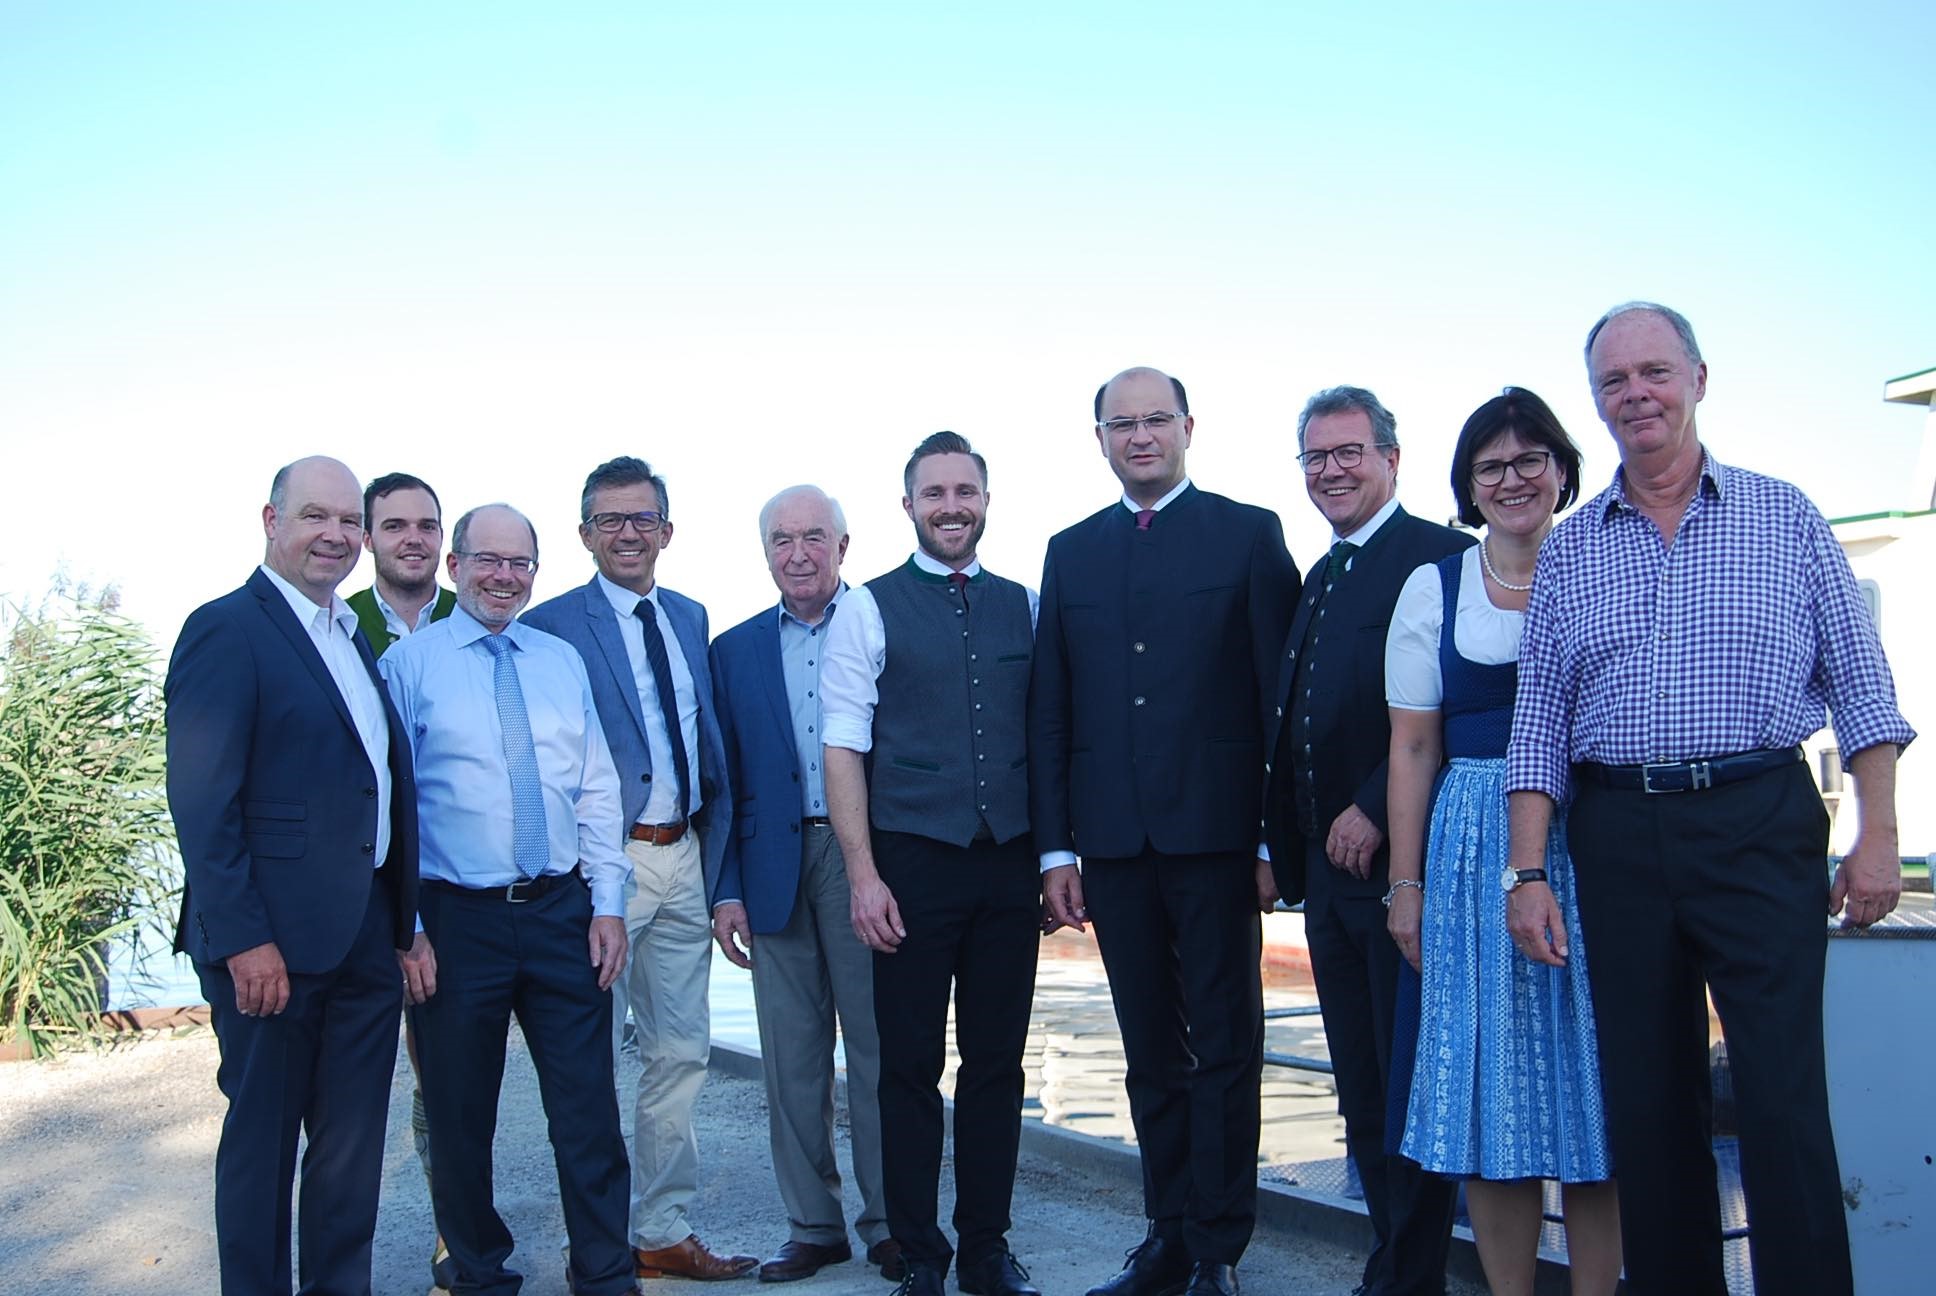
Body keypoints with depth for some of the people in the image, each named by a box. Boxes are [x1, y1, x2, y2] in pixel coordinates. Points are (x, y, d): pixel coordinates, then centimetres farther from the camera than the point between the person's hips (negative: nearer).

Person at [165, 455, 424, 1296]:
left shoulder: (353, 639, 15)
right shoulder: (226, 630, -10)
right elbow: (202, 801, -16)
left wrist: (406, 927, 11)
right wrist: (243, 941, -20)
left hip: (368, 937, 7)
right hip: (274, 942, -7)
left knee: (353, 1144, 14)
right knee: (263, 1141, 8)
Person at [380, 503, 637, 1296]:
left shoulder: (563, 662, 11)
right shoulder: (408, 663, -1)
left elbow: (596, 789, 10)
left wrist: (606, 902, 3)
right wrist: (405, 929, -5)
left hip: (563, 912, 3)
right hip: (458, 918, -2)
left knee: (588, 1109, 5)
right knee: (459, 1115, 10)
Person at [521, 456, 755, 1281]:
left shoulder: (691, 617, 12)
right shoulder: (550, 626, -7)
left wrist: (713, 854, 10)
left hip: (682, 860, 6)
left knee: (681, 1056, 12)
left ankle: (666, 1232, 24)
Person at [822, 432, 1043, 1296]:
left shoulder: (1023, 606, 10)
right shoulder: (868, 610, 0)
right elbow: (844, 748, -4)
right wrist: (862, 874, -10)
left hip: (1010, 864, 3)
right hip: (913, 863, -3)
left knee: (998, 1063, 10)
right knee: (912, 1064, 6)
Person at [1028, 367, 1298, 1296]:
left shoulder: (1249, 534, 2)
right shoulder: (1071, 552, 12)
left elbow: (1281, 695, -3)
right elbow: (1048, 712, 10)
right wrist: (1056, 846, 4)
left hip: (1214, 834, -3)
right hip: (1114, 841, 4)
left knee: (1223, 1046, 4)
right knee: (1151, 1053, 12)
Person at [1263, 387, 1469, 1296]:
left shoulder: (1440, 557, -7)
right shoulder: (1317, 580, 19)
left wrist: (1375, 810, -19)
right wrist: (1287, 850, 13)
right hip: (1328, 866, 8)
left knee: (1411, 1085, 1)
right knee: (1362, 1094, 13)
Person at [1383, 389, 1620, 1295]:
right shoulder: (1433, 589, 7)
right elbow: (1413, 746, 6)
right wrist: (1407, 882, 1)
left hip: (1595, 845, 0)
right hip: (1473, 852, 1)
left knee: (1595, 1077, 3)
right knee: (1489, 1075, 4)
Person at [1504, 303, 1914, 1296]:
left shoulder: (1783, 516, 6)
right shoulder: (1568, 550, 10)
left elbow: (1859, 686, 5)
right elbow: (1538, 726, 7)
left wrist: (1877, 833, -4)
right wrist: (1528, 873, 0)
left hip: (1761, 827, -2)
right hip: (1619, 837, 2)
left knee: (1784, 1098, -5)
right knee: (1646, 1104, 8)